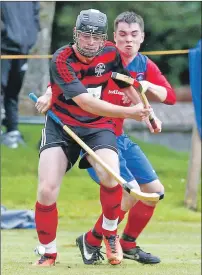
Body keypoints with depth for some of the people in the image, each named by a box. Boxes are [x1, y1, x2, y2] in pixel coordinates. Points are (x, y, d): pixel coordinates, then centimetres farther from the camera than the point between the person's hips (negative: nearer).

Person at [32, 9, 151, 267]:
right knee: (47, 190, -16)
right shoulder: (62, 60, -23)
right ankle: (48, 253, 5)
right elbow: (86, 103, -30)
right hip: (61, 124, -2)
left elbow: (126, 85, 15)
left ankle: (110, 235, 3)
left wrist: (145, 111, 9)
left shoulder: (110, 53, -7)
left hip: (98, 125, 2)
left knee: (111, 178, -25)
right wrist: (129, 112, -33)